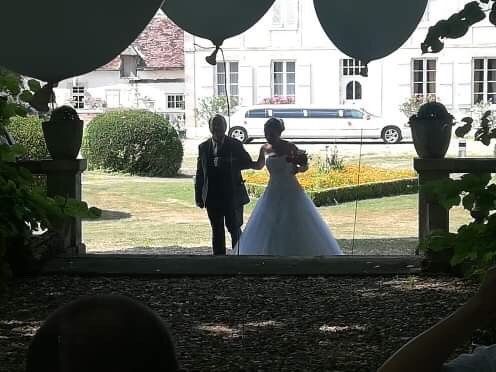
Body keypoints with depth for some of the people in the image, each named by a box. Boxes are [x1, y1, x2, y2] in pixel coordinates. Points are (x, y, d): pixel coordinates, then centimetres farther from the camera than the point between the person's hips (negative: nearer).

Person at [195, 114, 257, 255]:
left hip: (233, 195, -3)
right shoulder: (203, 147, 7)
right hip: (212, 196, 3)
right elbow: (200, 173, 8)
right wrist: (198, 196, 3)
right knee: (217, 230, 9)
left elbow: (249, 163, -7)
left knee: (234, 228, 1)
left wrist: (227, 163, -20)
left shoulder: (235, 145, 0)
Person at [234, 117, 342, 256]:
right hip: (273, 192, 5)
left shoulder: (289, 147, -11)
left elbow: (305, 166, -2)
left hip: (290, 192, -5)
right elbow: (258, 166, 21)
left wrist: (297, 168, -23)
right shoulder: (264, 149, 2)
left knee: (295, 228, -3)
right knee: (268, 229, 5)